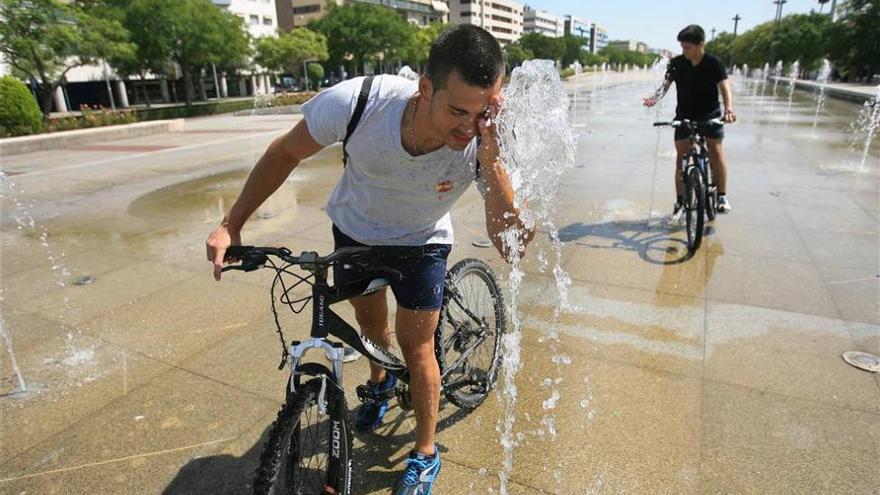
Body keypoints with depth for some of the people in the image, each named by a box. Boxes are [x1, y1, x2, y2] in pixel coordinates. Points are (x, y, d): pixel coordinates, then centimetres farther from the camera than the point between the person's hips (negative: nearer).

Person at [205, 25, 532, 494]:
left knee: (415, 347, 0)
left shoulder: (482, 143, -34)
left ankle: (425, 455, 26)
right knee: (370, 322, 21)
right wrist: (231, 224, -13)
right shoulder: (357, 102, -36)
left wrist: (490, 159, -47)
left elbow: (511, 245, -36)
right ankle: (379, 382, 56)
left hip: (420, 243, -1)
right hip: (355, 230, 2)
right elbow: (286, 152, -16)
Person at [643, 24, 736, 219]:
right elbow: (666, 83, -11)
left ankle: (722, 196, -1)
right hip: (684, 116, 2)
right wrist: (655, 97, -34)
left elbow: (724, 86, -18)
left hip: (710, 115, -2)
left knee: (716, 151, -13)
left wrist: (729, 108, -36)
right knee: (681, 157, -1)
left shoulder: (713, 63, -10)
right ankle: (680, 201, 8)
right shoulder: (677, 63, -4)